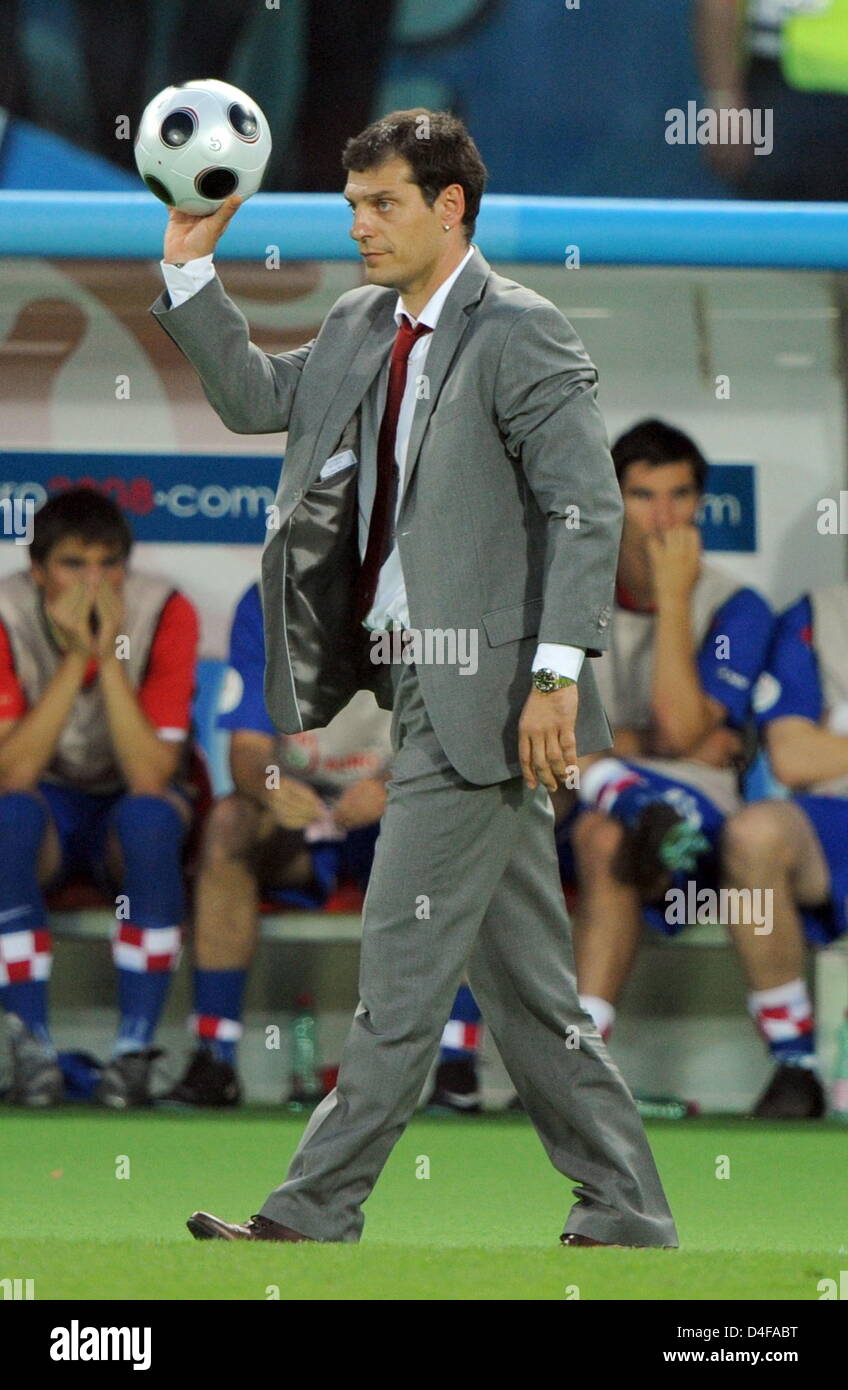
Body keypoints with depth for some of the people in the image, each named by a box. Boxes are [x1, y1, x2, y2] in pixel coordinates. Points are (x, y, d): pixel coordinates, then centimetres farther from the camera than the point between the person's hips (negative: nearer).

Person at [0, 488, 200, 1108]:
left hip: (130, 806, 0)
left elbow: (152, 777, -26)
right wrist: (74, 658, -33)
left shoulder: (165, 614, -18)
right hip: (51, 804, 0)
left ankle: (135, 1050, -31)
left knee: (150, 817, -36)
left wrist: (109, 655, -33)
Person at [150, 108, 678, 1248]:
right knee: (525, 976, 11)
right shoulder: (361, 329, 14)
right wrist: (190, 268, 14)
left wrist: (557, 672, -21)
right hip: (419, 685, 9)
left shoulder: (517, 332, -11)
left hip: (480, 695, -9)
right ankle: (624, 1218, 16)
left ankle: (314, 1217, -6)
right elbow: (256, 397, 25)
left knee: (402, 963, -7)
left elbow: (589, 506, -15)